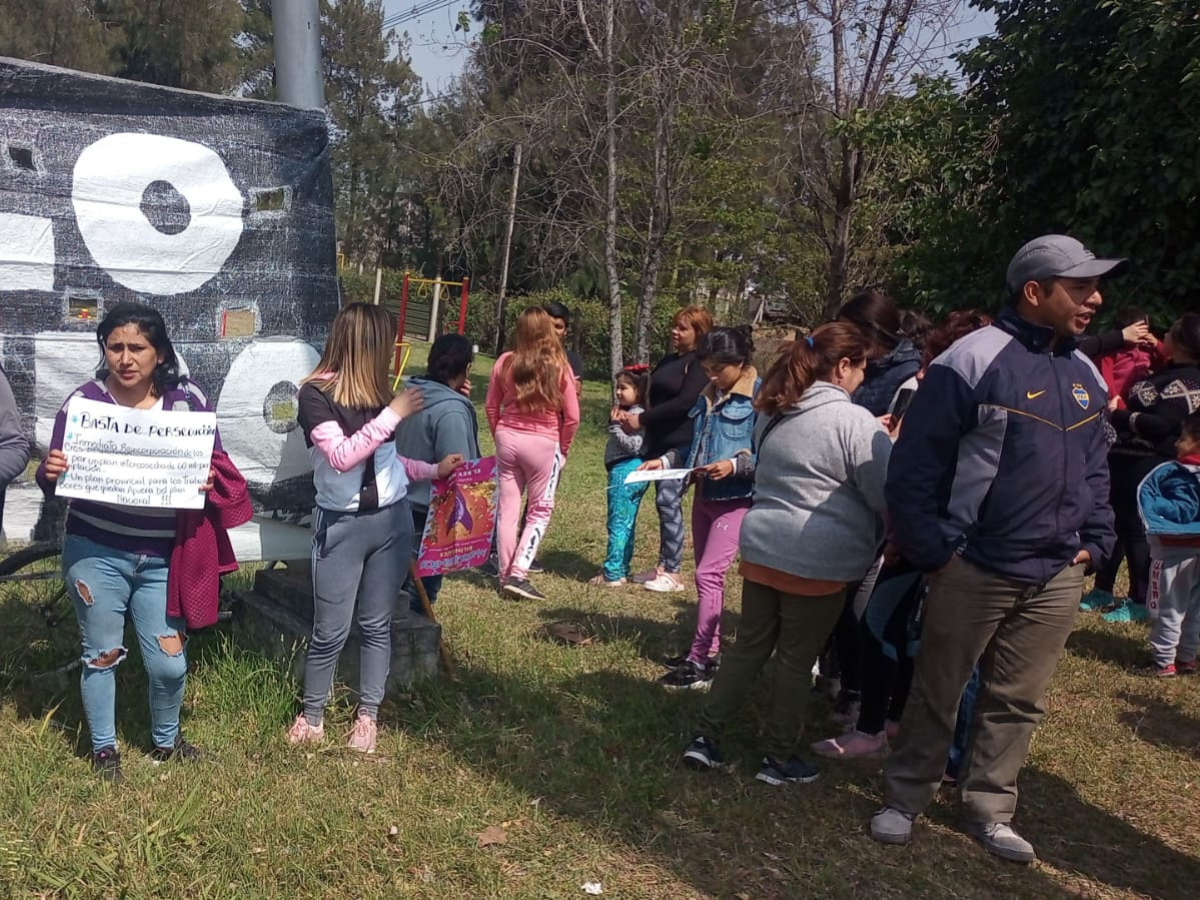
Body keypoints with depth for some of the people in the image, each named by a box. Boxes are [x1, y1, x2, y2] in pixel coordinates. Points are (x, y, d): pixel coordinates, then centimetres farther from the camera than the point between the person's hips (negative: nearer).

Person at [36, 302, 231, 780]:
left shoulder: (188, 398, -4)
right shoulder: (84, 400, -7)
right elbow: (53, 484, -4)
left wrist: (210, 479, -19)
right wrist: (50, 471, -27)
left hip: (163, 557, 1)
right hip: (95, 552, -1)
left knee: (169, 663, 7)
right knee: (101, 653, 11)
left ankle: (166, 741, 35)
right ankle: (103, 748, 33)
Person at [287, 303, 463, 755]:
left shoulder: (376, 388, 5)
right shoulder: (316, 393, -12)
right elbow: (342, 457, -23)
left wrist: (434, 470, 13)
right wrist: (392, 414, -21)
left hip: (393, 520, 5)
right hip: (342, 526, -5)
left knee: (377, 624, 12)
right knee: (331, 630, 2)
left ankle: (368, 715, 25)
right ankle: (312, 716, 22)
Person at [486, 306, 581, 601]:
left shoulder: (505, 362, -3)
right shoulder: (559, 367, -10)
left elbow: (491, 406, 5)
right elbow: (572, 416, -7)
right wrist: (563, 449, 7)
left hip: (507, 439, 3)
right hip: (543, 443, -3)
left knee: (507, 508, 11)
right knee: (540, 511, 9)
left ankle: (506, 574, 18)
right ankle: (518, 575, 1)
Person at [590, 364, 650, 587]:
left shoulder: (636, 415, -13)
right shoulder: (628, 413, 17)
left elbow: (635, 446, -22)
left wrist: (615, 425, -19)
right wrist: (616, 422, 6)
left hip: (625, 471, -11)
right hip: (633, 471, 11)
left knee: (618, 524, -6)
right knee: (627, 525, 15)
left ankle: (612, 574, -3)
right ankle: (621, 570, 23)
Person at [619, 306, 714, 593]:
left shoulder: (700, 364, -10)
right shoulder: (669, 360, 17)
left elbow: (685, 403, -20)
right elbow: (656, 397, 20)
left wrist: (642, 419, -17)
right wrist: (636, 417, -1)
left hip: (681, 445, -8)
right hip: (659, 443, 8)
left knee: (669, 502, -10)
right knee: (665, 504, 11)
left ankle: (673, 573, -3)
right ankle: (663, 566, 17)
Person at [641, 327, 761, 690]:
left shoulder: (759, 397, -14)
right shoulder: (708, 396, 10)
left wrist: (734, 465, -29)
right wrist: (665, 460, 4)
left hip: (736, 500, -8)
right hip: (704, 495, 8)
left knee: (708, 575, -11)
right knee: (708, 575, 14)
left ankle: (699, 663, -4)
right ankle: (709, 649, 26)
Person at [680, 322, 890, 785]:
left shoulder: (774, 414, 10)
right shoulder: (855, 421, -15)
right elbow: (889, 494, -12)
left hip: (762, 550, 6)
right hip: (818, 563, -6)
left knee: (748, 647, 16)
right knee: (796, 661, 7)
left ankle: (705, 738, 20)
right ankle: (779, 759, 21)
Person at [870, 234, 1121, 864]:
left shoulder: (1086, 376, 10)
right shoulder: (972, 362, -14)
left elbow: (1094, 468, 19)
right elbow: (914, 465, -14)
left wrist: (1095, 541, 9)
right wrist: (932, 552, -14)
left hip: (1056, 576, 6)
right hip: (975, 569, -6)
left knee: (1017, 701, 14)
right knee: (937, 693, 8)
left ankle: (988, 809, 30)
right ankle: (905, 799, 25)